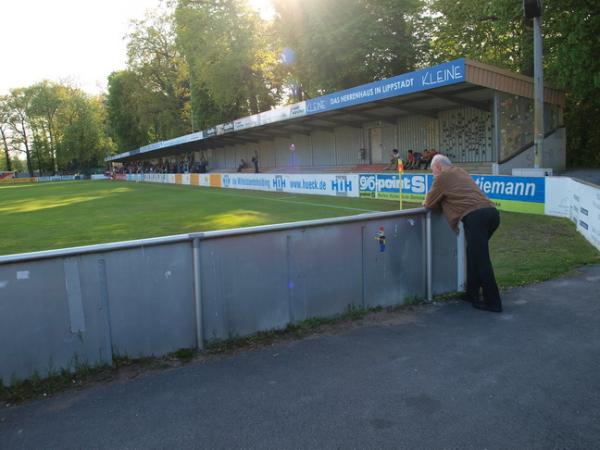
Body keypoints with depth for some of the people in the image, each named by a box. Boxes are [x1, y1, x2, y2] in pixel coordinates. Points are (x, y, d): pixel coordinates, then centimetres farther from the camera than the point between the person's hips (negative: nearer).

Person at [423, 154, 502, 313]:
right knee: (474, 254, 20)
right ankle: (471, 294, 27)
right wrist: (441, 200, 38)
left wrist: (426, 202, 33)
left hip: (475, 216, -8)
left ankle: (493, 302, -2)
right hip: (491, 212, 8)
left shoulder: (442, 177, 6)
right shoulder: (461, 172, 29)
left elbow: (429, 203, 13)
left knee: (481, 260, -4)